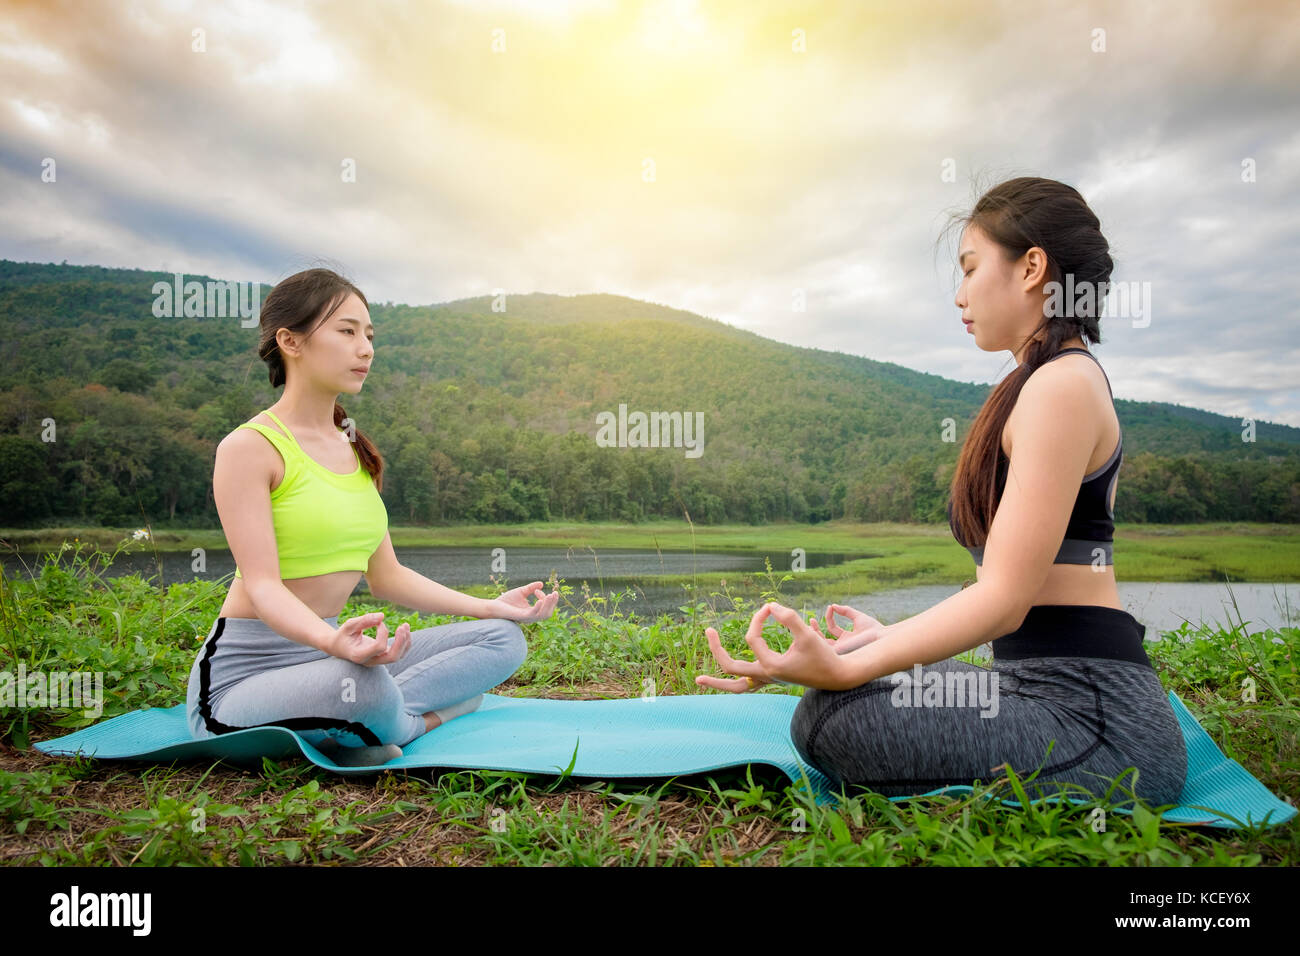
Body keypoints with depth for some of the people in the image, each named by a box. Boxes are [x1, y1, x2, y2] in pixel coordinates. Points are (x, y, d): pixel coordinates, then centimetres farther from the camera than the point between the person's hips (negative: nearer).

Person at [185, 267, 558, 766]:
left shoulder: (355, 450, 13)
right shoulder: (249, 447, -10)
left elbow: (386, 576, 14)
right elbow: (262, 584, -20)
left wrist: (491, 606, 8)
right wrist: (333, 642, -41)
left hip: (325, 653, 8)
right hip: (244, 673, -8)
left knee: (502, 638, -2)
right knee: (363, 685, -41)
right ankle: (419, 720, -9)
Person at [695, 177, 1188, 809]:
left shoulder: (1061, 384, -14)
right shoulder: (1048, 385, 18)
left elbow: (1004, 596, -21)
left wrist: (844, 668, -29)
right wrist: (891, 638, 20)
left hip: (1090, 710, -10)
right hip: (1063, 690, 10)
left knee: (831, 717, -20)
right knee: (832, 706, 15)